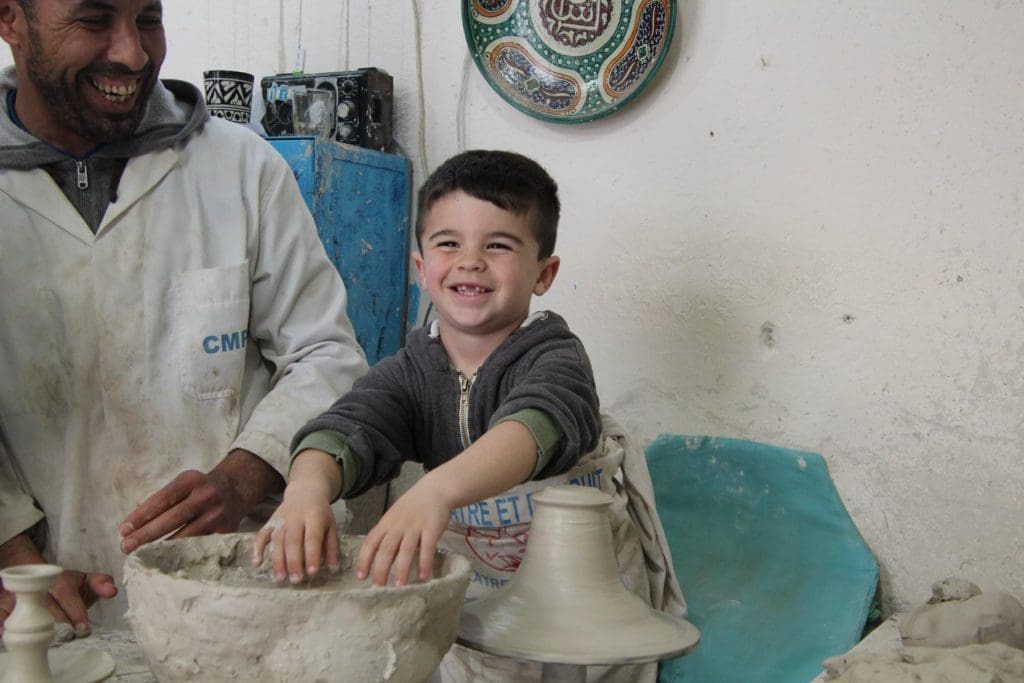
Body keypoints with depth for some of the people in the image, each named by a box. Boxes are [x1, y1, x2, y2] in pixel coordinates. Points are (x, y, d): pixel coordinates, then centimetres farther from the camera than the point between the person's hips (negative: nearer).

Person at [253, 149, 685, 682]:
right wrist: (308, 488, -43)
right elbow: (349, 426, -19)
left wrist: (437, 490, -54)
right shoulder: (410, 371, -1)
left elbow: (538, 423, -35)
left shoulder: (554, 357, -14)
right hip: (472, 611, 3)